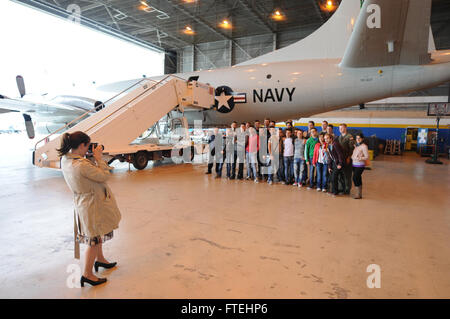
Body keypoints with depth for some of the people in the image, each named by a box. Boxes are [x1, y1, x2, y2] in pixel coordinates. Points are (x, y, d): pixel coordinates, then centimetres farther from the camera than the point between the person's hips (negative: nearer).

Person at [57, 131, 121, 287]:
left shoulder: (65, 159, -4)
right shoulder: (82, 165, -33)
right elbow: (105, 175, -24)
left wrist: (93, 158, -3)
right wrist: (98, 157, -16)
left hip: (82, 201, 10)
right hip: (93, 204, -9)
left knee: (96, 234, 27)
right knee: (95, 238, 7)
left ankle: (99, 259, 48)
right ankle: (87, 274, 21)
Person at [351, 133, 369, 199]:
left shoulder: (364, 146, -9)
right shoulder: (356, 146, 13)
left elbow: (367, 157, -13)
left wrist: (359, 158, -24)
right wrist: (351, 157, 6)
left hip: (360, 165, -7)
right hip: (354, 165, 7)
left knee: (355, 178, -13)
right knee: (358, 179, 10)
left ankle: (358, 194, -4)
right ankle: (360, 194, 17)